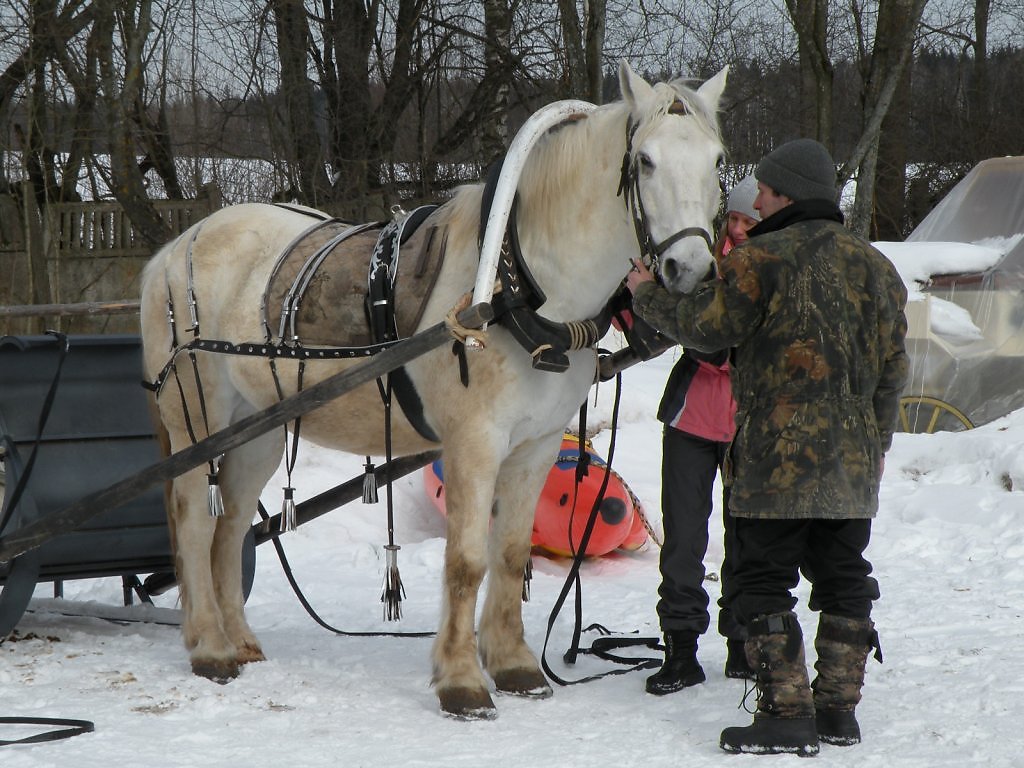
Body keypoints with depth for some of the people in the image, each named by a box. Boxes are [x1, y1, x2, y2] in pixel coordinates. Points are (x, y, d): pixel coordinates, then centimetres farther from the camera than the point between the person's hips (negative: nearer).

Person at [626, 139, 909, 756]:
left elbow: (707, 326, -4)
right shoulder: (874, 265, 10)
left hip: (778, 456, -6)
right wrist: (878, 442, 25)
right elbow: (893, 366, 14)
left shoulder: (761, 258, -10)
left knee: (764, 582, -1)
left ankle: (787, 714, -6)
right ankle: (839, 710, 17)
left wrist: (648, 295, 14)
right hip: (853, 459, 6)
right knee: (843, 580, 14)